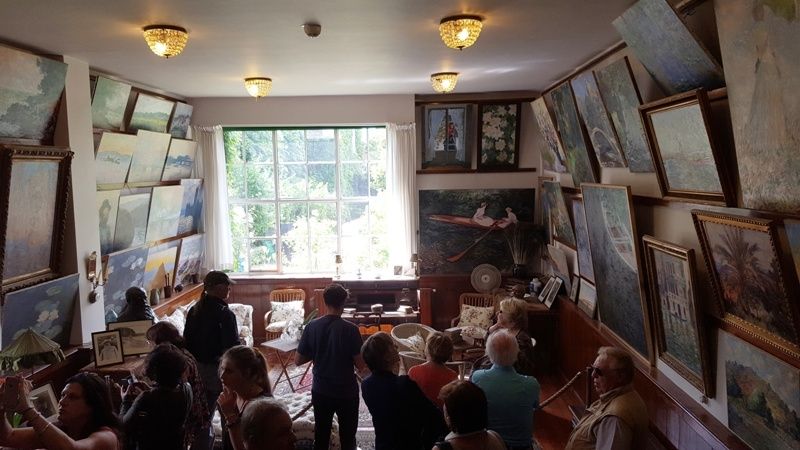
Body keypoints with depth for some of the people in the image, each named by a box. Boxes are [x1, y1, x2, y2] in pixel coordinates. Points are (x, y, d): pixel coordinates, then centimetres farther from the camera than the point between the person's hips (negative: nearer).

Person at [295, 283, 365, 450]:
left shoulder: (311, 327, -9)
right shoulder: (350, 329, -19)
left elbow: (298, 360, -3)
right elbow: (360, 365, -14)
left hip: (320, 391, 3)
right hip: (347, 392, -3)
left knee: (321, 436, 19)